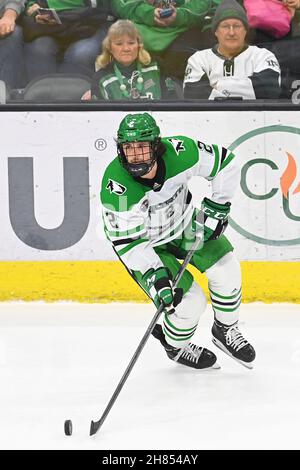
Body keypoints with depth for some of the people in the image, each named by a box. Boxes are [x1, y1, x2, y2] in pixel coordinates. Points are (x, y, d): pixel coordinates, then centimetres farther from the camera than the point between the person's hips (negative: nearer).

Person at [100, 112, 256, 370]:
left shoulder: (180, 152, -30)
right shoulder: (116, 187, -36)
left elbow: (225, 163, -13)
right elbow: (127, 242, -27)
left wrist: (216, 207, -14)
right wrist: (154, 276, -34)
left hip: (182, 219, 4)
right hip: (144, 242, -4)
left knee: (225, 269, -4)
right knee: (190, 303, -11)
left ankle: (226, 330, 24)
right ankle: (175, 347, 22)